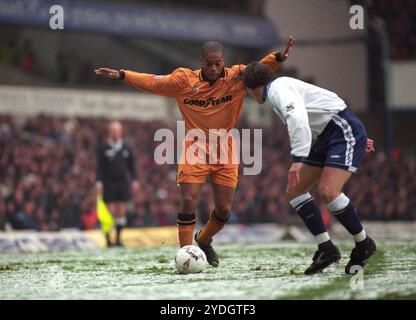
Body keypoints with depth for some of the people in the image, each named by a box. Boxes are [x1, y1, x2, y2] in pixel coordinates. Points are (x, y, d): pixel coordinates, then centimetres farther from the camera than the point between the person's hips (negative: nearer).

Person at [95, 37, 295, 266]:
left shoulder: (237, 77, -7)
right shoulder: (184, 80, -6)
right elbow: (152, 82, 1)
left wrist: (279, 57, -35)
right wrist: (121, 75, -3)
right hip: (195, 150, -1)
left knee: (224, 209, 3)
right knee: (188, 200, -14)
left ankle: (204, 241, 32)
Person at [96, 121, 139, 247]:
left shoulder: (126, 148, 10)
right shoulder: (103, 149, 0)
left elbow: (131, 165, 15)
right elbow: (99, 167, -3)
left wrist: (134, 180, 6)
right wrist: (99, 183, -10)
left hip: (122, 183, 3)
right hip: (109, 183, -3)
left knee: (121, 211, 2)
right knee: (110, 211, -5)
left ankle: (118, 238, 10)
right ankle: (108, 240, 1)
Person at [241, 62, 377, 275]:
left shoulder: (278, 88, -12)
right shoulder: (283, 87, 19)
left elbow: (298, 118, -31)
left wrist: (298, 159, -38)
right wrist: (357, 138, 29)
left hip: (345, 132, -10)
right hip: (326, 138, 10)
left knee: (327, 191, -24)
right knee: (294, 190, 3)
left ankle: (363, 244, -4)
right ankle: (326, 249, 4)